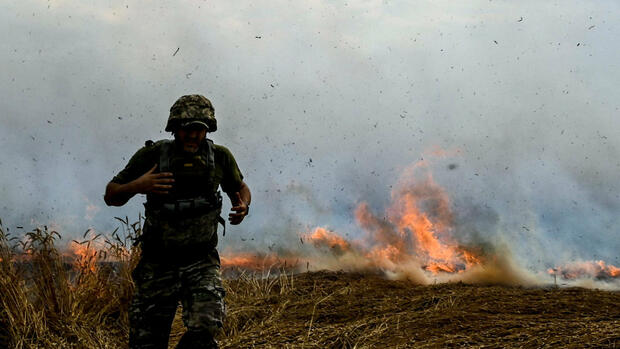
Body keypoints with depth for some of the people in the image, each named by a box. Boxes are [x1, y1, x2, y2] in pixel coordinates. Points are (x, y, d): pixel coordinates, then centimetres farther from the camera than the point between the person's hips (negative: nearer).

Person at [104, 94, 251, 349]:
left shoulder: (220, 157, -2)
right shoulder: (152, 155, -7)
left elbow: (240, 188, 18)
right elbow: (111, 196, 0)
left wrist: (243, 207, -5)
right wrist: (137, 186, -21)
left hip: (202, 263, 0)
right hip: (158, 264, 0)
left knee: (205, 329, -21)